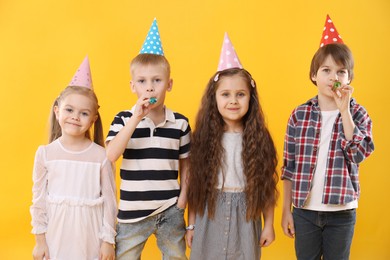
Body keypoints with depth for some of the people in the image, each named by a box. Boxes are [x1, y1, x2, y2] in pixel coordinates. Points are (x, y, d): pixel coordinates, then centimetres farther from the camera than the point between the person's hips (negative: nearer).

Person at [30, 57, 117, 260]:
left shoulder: (101, 155, -8)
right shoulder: (45, 153, -4)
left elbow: (109, 199, -3)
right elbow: (39, 198, 2)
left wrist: (108, 240, -1)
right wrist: (40, 239, 4)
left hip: (90, 237, -1)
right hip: (56, 235, 1)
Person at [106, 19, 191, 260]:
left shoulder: (180, 122, 0)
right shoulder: (124, 119, -4)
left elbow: (185, 163, 9)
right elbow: (110, 156, -18)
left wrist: (183, 197, 0)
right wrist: (136, 118, -21)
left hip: (170, 211, 1)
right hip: (133, 212, -1)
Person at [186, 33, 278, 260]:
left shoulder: (259, 139, -4)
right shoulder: (204, 138, -3)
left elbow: (266, 186, 0)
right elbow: (195, 185, 0)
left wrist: (269, 225, 2)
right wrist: (191, 224, 2)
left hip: (245, 218, 0)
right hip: (209, 218, 0)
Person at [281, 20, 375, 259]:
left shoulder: (358, 114, -1)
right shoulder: (300, 115, -1)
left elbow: (358, 153, -18)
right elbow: (289, 166, 1)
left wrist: (344, 110, -20)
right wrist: (286, 210, 2)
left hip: (342, 213, 0)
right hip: (304, 210, 1)